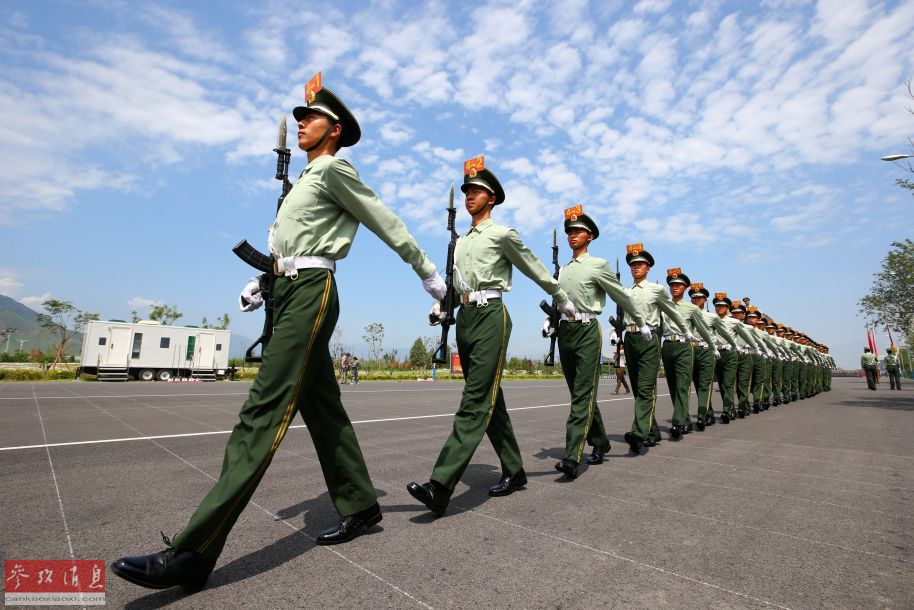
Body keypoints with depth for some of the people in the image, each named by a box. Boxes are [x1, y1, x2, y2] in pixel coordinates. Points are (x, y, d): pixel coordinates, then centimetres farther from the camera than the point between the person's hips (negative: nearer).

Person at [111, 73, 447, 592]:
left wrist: (429, 273, 1)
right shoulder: (308, 179, 28)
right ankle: (360, 506, 19)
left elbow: (387, 223, -1)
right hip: (291, 294, 10)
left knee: (263, 412, -14)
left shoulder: (335, 169, 0)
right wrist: (261, 281, 14)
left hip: (312, 294, -10)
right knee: (321, 407, 9)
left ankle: (194, 554, -11)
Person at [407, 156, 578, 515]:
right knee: (489, 399, 11)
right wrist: (439, 308, 2)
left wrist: (566, 304, 14)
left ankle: (441, 487, -19)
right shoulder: (460, 242, 21)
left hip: (490, 316, -8)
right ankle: (514, 470, 23)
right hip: (465, 318, 8)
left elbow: (538, 272, 8)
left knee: (476, 401, -13)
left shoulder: (502, 234, 2)